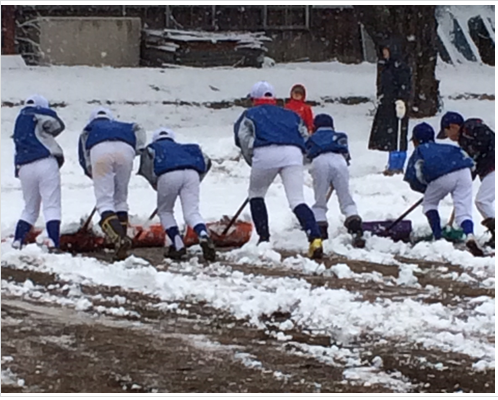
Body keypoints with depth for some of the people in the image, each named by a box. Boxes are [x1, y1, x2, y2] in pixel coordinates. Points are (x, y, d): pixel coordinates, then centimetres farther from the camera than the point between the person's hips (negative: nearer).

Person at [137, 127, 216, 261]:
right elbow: (206, 161, 26)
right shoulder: (182, 147, 40)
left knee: (165, 211, 18)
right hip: (192, 173, 2)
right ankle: (204, 237, -33)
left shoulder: (154, 146, 33)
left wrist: (154, 182, 16)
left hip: (168, 175, -2)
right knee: (191, 212, -3)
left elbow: (147, 158, 8)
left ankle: (177, 246, 5)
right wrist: (197, 180, 30)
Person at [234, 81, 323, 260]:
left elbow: (243, 138, 8)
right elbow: (305, 137, 23)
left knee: (256, 193, 22)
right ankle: (315, 238, -24)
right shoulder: (290, 114, 34)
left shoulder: (250, 114, 26)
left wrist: (252, 161, 18)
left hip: (265, 152, -2)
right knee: (297, 200, -2)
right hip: (293, 153, 2)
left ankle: (264, 238, 15)